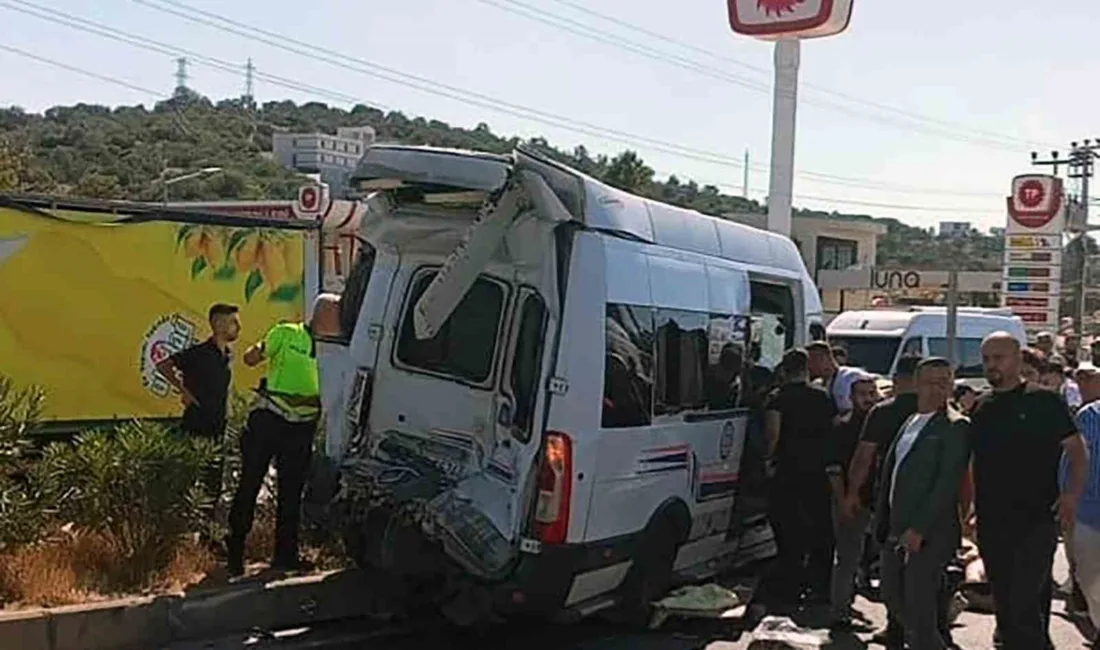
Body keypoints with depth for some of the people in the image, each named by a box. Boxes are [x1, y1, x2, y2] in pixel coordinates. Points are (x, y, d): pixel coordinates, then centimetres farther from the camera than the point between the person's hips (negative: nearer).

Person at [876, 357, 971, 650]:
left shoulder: (955, 426, -9)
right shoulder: (909, 423, 15)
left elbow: (948, 483, -16)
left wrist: (919, 529, -20)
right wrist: (884, 523, 12)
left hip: (930, 534, -8)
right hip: (897, 530, 8)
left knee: (920, 606, -2)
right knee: (892, 594, 16)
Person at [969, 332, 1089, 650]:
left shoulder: (1043, 401, -3)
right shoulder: (980, 407, 11)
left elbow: (1077, 450, -4)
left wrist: (1072, 494, -18)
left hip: (1036, 519, -5)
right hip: (991, 522, 6)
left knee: (1025, 603, -12)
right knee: (1004, 602, 13)